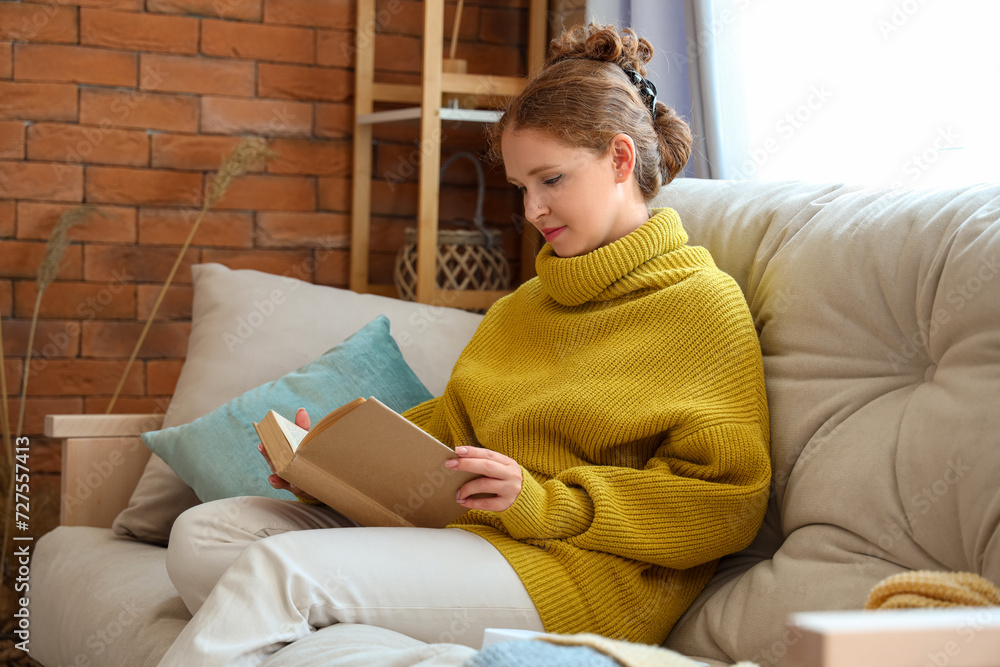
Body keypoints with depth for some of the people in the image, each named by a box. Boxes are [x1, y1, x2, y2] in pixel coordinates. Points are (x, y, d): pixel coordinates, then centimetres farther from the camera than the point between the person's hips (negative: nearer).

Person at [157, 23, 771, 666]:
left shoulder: (705, 304, -2)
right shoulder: (522, 306, 23)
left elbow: (725, 504, -10)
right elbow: (450, 424, 22)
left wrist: (545, 504, -17)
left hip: (578, 572, -8)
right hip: (460, 533, 8)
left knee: (279, 566, -24)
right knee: (203, 534, -6)